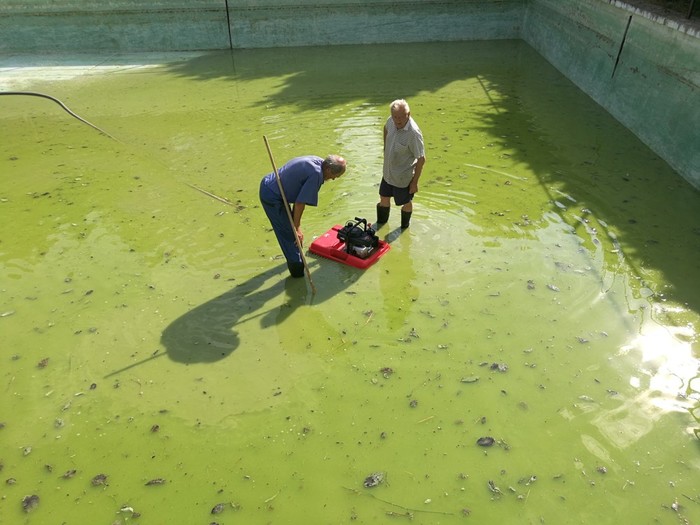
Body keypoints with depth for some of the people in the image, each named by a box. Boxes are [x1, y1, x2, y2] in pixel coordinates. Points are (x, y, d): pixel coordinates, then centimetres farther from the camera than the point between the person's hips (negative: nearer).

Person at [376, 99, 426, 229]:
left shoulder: (414, 133, -31)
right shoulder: (391, 121, -12)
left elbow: (421, 159, -24)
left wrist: (415, 182, -20)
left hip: (403, 177, -7)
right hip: (388, 172, 7)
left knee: (405, 202, 16)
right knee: (384, 198, 24)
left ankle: (404, 228, 42)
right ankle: (381, 223, 49)